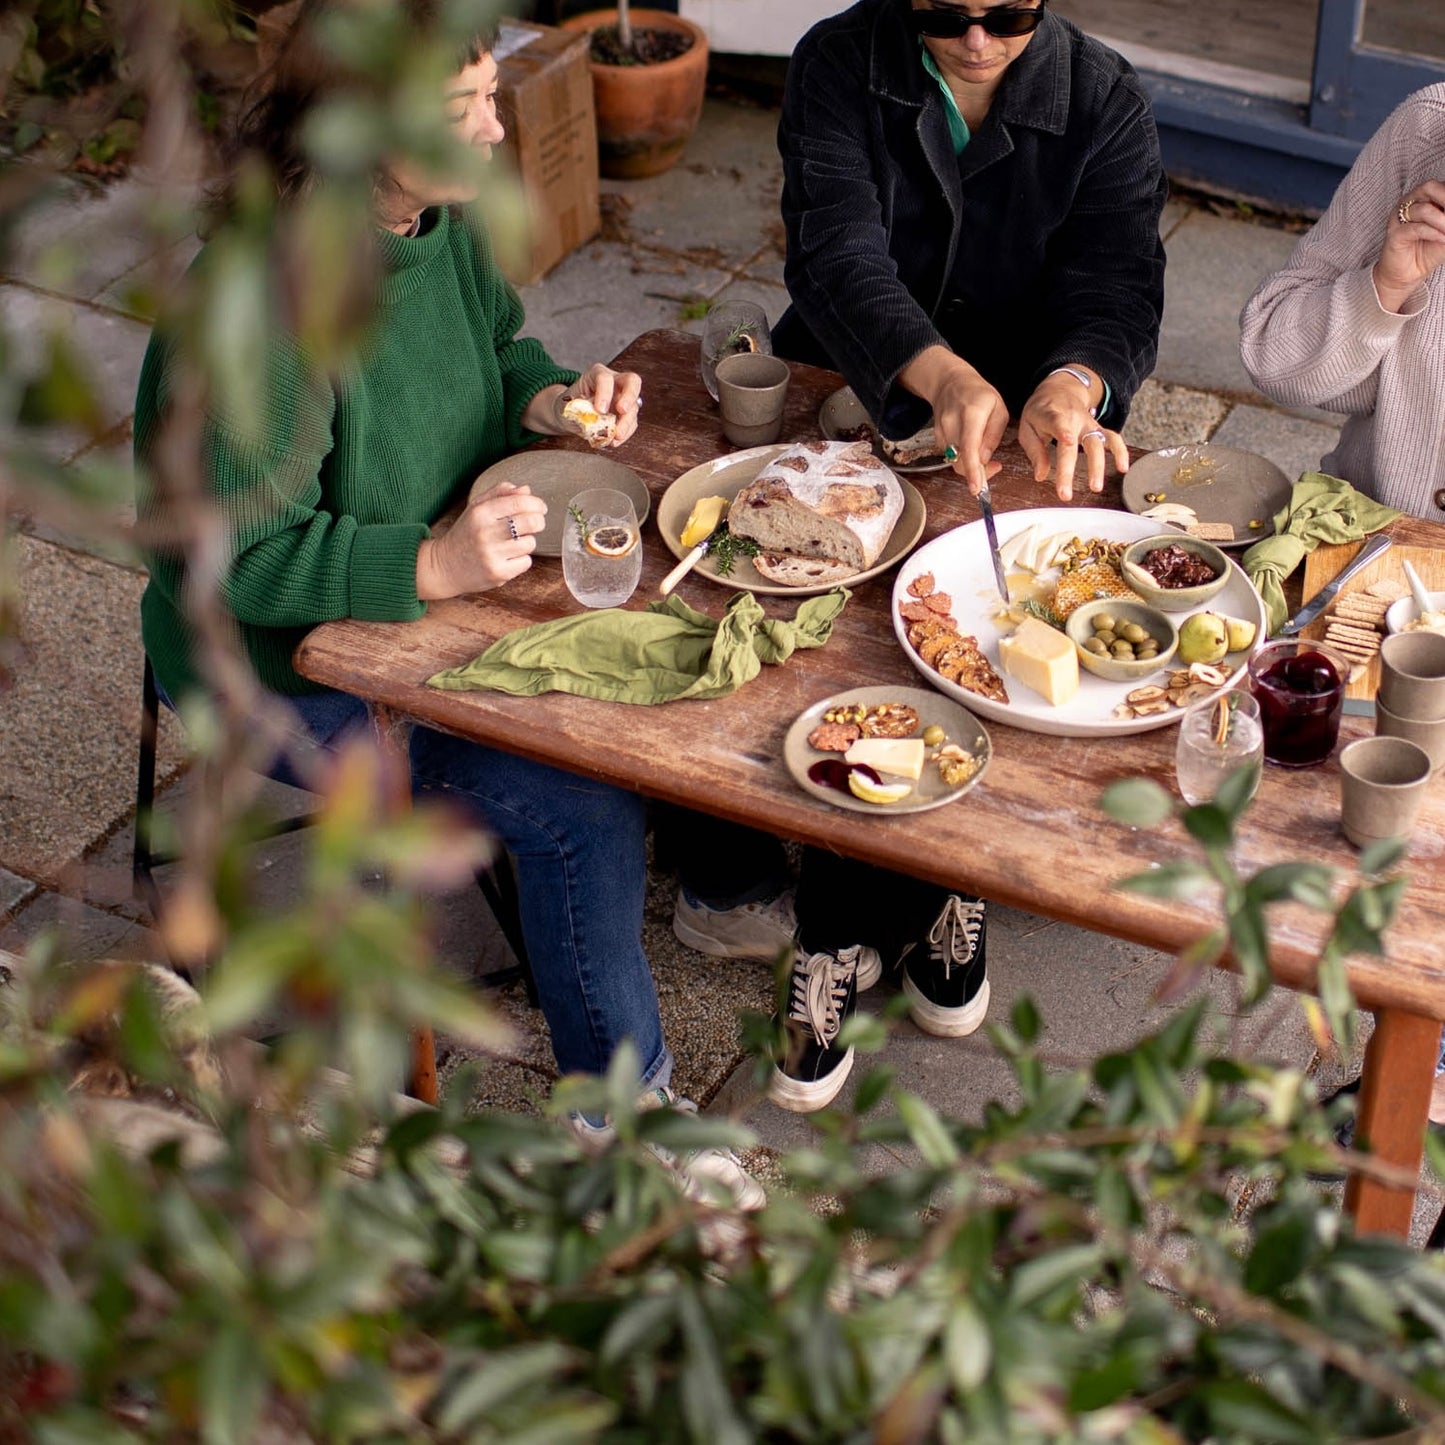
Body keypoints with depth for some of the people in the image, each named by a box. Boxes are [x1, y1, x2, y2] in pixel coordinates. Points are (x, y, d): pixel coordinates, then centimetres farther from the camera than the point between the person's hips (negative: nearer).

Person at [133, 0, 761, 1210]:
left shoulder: (449, 219, -4)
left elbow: (495, 348, 16)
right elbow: (224, 559, -27)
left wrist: (548, 397, -7)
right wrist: (431, 565, -35)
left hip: (444, 585, 8)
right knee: (584, 805, -20)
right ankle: (620, 1110, 0)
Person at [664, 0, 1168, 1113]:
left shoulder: (1105, 101, -3)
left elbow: (1122, 280, -13)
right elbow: (838, 252, -22)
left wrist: (1075, 381, -39)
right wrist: (940, 371, -43)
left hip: (1013, 436, -1)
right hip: (842, 404, 1)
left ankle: (840, 933, -8)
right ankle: (925, 896, -7)